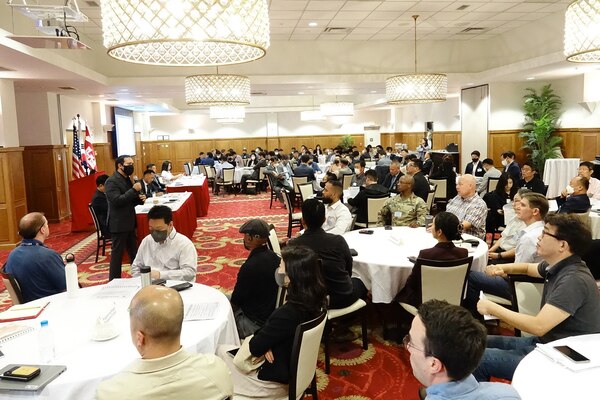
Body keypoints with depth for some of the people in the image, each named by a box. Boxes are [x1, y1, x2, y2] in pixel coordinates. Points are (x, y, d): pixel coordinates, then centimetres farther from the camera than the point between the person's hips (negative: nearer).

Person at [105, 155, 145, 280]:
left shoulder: (128, 179, 13)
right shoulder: (112, 181, -15)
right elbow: (117, 201, -26)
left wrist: (139, 198, -1)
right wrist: (134, 190, -26)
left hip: (129, 223, 9)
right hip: (118, 224, -9)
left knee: (134, 252, 16)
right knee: (117, 254, -1)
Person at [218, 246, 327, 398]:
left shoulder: (287, 313, -35)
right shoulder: (314, 300, -10)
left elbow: (255, 348, -20)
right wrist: (265, 344, -12)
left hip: (276, 380, -7)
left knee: (222, 351, 15)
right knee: (229, 349, 22)